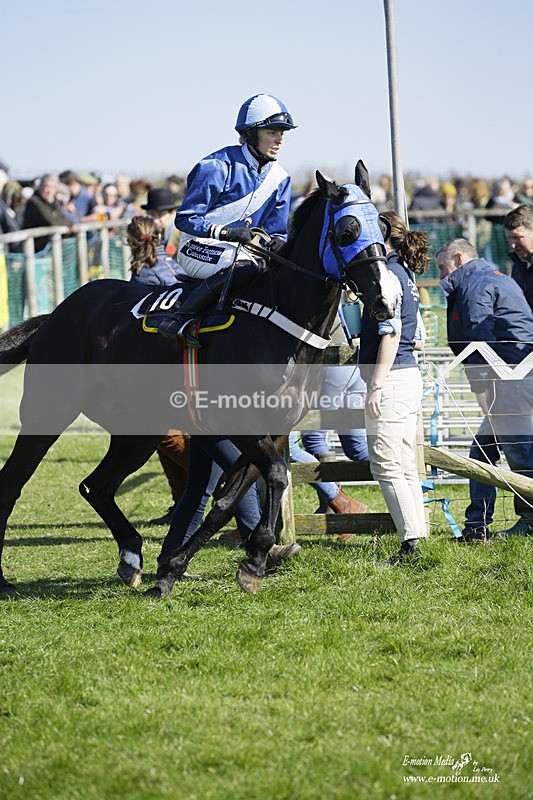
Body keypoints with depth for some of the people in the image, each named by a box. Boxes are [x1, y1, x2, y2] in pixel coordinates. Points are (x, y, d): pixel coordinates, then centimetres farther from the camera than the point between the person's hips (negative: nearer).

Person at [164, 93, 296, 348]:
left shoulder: (279, 179, 7)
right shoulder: (218, 167, -14)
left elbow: (276, 230, 11)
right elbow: (184, 218, -12)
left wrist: (277, 243, -14)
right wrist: (224, 232, -25)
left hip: (243, 248, 7)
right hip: (198, 247, -7)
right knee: (247, 265, -37)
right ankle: (182, 319, -31)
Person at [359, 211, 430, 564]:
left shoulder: (388, 274, -12)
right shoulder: (406, 275, 16)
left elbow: (391, 334, -19)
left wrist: (376, 386, -20)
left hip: (391, 378, -10)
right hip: (410, 374, 10)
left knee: (386, 465, -8)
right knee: (406, 466, 12)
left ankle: (411, 542, -13)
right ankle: (418, 538, 12)